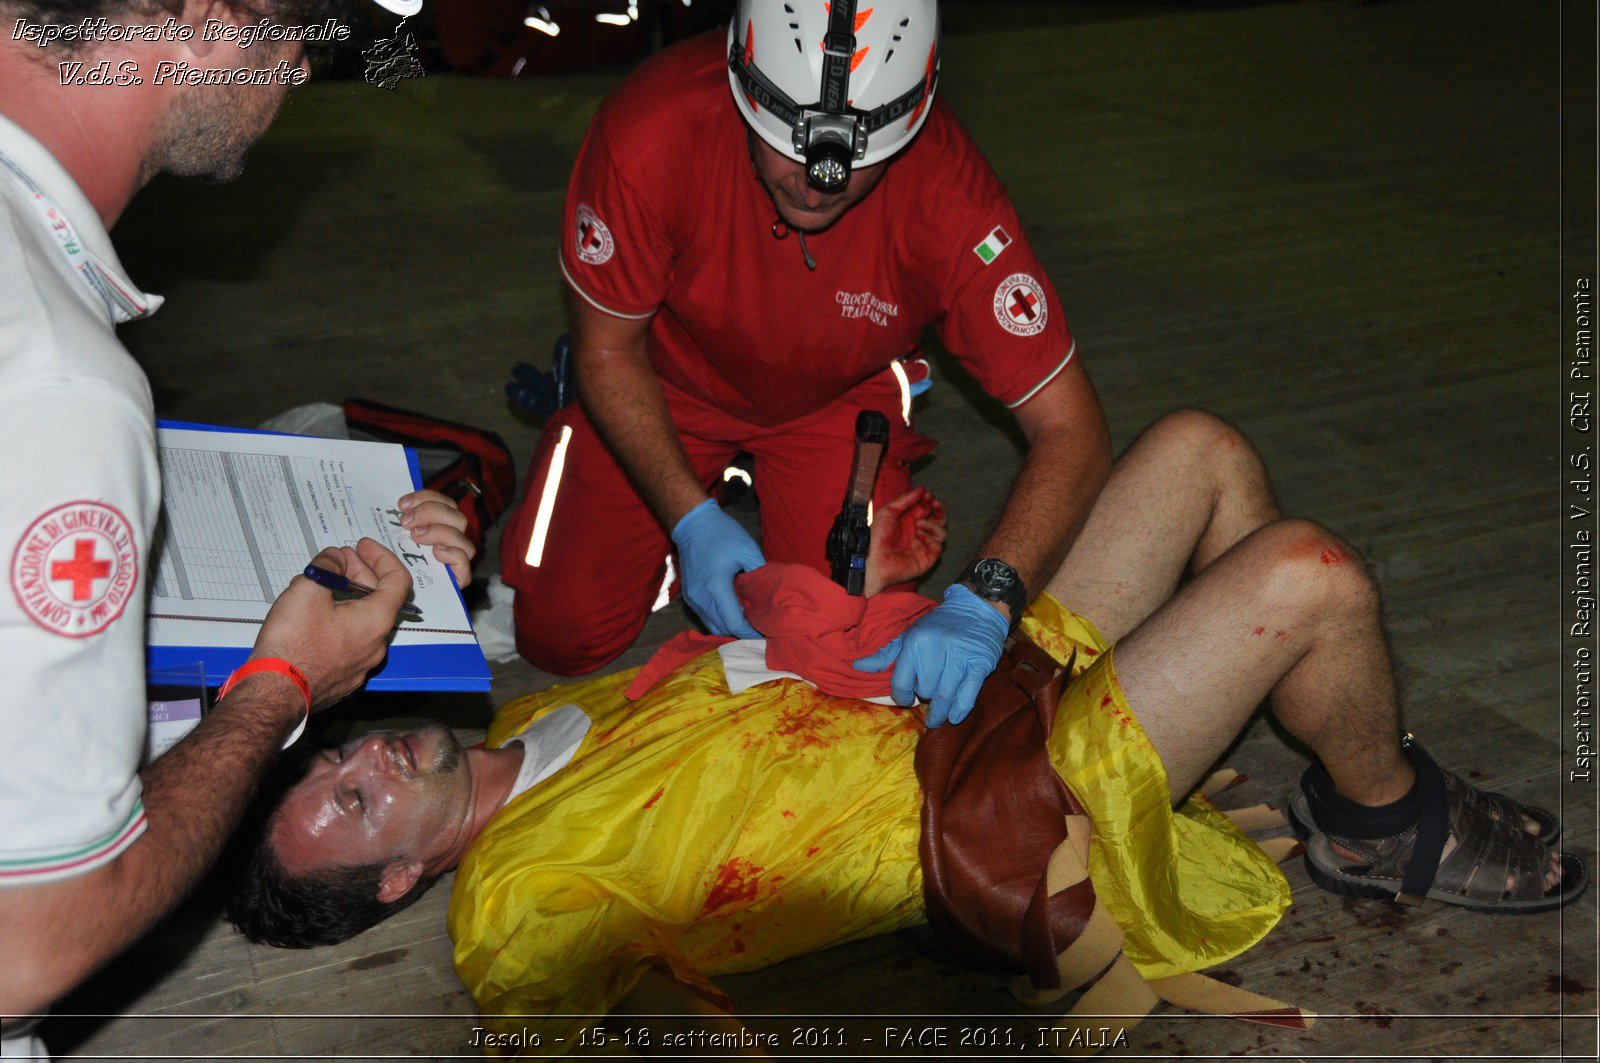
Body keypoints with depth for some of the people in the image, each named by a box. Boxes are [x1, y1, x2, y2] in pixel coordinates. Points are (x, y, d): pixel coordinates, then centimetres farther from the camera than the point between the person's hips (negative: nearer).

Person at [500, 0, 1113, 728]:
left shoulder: (949, 198, -36)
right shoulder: (650, 137, -36)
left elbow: (1071, 432, -31)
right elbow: (608, 351, -18)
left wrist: (982, 604, -46)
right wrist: (693, 521, -26)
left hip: (836, 396, 0)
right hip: (668, 379, 0)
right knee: (562, 637, -4)